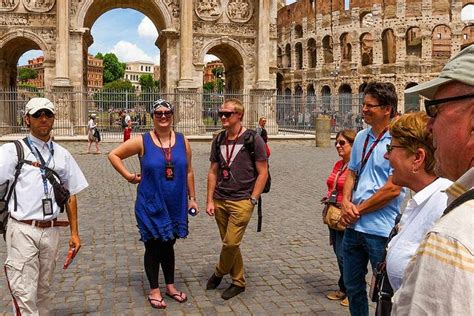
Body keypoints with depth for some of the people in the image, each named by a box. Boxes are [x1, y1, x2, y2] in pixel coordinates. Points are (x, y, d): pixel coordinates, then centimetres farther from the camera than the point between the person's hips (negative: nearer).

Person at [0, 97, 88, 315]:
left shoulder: (62, 155, 11)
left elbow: (71, 195, 14)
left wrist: (74, 233, 12)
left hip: (51, 231, 4)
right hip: (23, 231, -4)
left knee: (43, 292, 15)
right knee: (24, 295, -4)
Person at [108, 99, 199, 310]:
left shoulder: (183, 141, 1)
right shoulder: (142, 141, -8)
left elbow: (188, 172, 7)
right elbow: (114, 155, 1)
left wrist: (192, 198, 8)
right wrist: (129, 176, -5)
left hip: (175, 205, 3)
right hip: (151, 205, -3)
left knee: (168, 246, 17)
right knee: (153, 247, 10)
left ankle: (170, 286, 34)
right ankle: (154, 290, 24)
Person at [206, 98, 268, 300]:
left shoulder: (253, 140, -7)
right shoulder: (219, 141, 8)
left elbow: (263, 173, -6)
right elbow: (213, 172, 11)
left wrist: (252, 200, -11)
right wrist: (210, 200, 5)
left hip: (241, 201, -5)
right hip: (220, 200, 5)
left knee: (231, 243, -7)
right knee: (229, 243, 12)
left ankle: (219, 272, 22)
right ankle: (238, 282, 28)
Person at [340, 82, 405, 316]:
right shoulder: (361, 137, 8)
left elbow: (393, 189, -19)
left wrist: (358, 210, -12)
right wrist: (346, 203, -5)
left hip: (381, 230, -7)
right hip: (353, 226, 7)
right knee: (353, 285, 21)